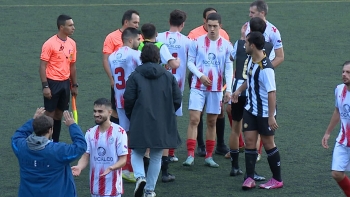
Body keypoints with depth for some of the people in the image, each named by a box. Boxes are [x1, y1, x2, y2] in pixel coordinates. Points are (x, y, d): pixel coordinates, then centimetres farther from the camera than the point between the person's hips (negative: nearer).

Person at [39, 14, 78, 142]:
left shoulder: (72, 44, 6)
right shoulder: (50, 44, -14)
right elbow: (42, 66, -12)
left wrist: (74, 85, 14)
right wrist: (45, 86, -17)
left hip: (65, 83, 6)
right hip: (53, 82, -6)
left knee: (59, 113, 11)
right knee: (50, 113, 0)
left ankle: (55, 142, 19)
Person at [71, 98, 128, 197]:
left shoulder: (119, 132, -10)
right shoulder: (90, 133, 5)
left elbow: (123, 159, -11)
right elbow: (86, 156, 2)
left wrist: (111, 168, -30)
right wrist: (79, 167, -19)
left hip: (112, 188, -5)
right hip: (95, 187, 5)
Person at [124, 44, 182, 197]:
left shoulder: (135, 76, -4)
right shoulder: (168, 76, 3)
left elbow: (129, 99, -7)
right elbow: (177, 99, 3)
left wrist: (131, 117, 11)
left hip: (140, 123, -2)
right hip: (163, 125, 2)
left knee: (137, 153, 13)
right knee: (156, 157, 13)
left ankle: (140, 177, -15)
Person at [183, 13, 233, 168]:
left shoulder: (226, 45, 2)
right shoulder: (197, 42, -1)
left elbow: (229, 69, 3)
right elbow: (190, 62, 2)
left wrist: (228, 89, -6)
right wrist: (200, 75, -14)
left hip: (216, 88, 2)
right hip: (198, 86, -2)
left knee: (212, 122, 8)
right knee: (194, 119, -10)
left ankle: (209, 157, 15)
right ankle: (190, 155, -11)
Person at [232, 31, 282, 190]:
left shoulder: (265, 68, -27)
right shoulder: (251, 60, 0)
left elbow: (271, 92, -27)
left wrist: (271, 116, -27)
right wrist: (239, 90, 18)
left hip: (264, 113, -8)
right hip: (250, 109, 8)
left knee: (268, 143, 3)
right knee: (249, 140, 3)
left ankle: (277, 180, 16)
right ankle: (249, 178, 4)